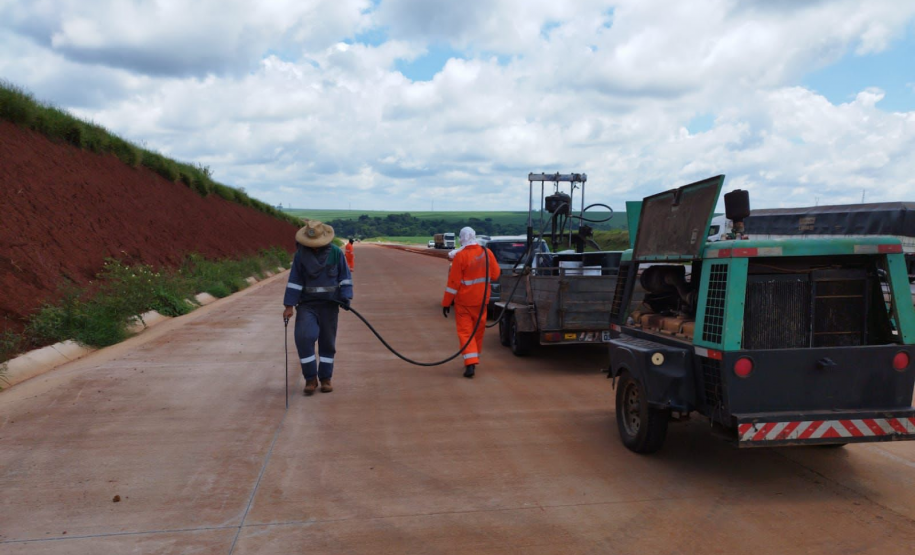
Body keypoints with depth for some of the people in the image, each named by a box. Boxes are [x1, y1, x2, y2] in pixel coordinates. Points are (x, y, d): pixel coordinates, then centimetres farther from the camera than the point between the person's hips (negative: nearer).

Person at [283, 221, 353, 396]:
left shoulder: (335, 253, -4)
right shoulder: (301, 255, -3)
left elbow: (345, 276, 4)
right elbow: (294, 281, -2)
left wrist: (345, 297, -7)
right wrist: (289, 306, -6)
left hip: (329, 304, 0)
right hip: (307, 304, 0)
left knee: (328, 342, 5)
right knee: (303, 337, -16)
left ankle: (325, 378, 19)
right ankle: (310, 378, -3)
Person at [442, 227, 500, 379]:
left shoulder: (460, 256, -16)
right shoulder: (487, 252, -3)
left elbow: (454, 282, -14)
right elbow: (495, 275, 5)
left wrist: (446, 302, -7)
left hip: (464, 301, -4)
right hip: (481, 300, 4)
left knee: (465, 331, 0)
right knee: (478, 330, 17)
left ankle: (470, 363, -13)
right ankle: (474, 359, 30)